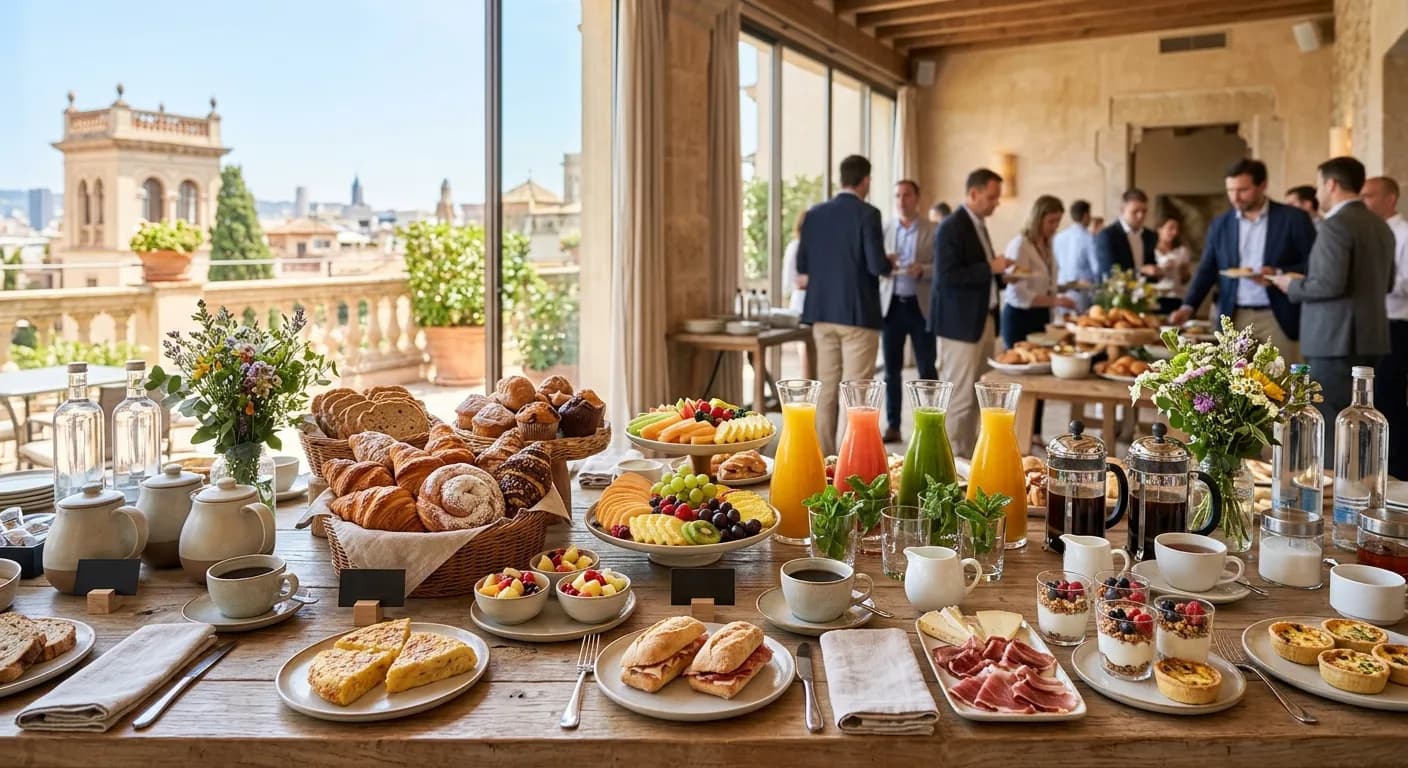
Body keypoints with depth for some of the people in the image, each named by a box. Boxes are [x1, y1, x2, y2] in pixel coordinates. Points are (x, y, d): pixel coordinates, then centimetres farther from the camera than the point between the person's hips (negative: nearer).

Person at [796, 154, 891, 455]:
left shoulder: (814, 213, 4)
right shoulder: (867, 214, -11)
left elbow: (802, 265, 6)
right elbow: (877, 266, -16)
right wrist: (889, 265, 5)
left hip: (822, 312, 5)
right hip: (858, 313, -5)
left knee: (826, 388, 12)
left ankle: (824, 456, 17)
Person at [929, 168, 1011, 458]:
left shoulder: (978, 224, 15)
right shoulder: (952, 227, -14)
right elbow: (946, 275, -22)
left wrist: (999, 272, 5)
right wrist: (990, 268, -21)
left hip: (981, 319, 10)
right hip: (959, 322, -9)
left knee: (975, 396, 13)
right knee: (959, 396, -5)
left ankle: (967, 455, 22)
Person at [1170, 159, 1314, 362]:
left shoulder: (1293, 218, 0)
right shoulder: (1220, 224, 9)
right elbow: (1206, 270, 7)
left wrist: (1278, 274, -18)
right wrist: (1188, 306, -8)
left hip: (1277, 317, -2)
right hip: (1234, 319, 3)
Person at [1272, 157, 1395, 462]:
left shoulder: (1336, 224, -15)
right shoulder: (1381, 225, 14)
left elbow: (1330, 284, -22)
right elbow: (1385, 283, 21)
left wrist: (1293, 285, -6)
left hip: (1337, 339, -9)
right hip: (1369, 337, 9)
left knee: (1330, 430, -4)